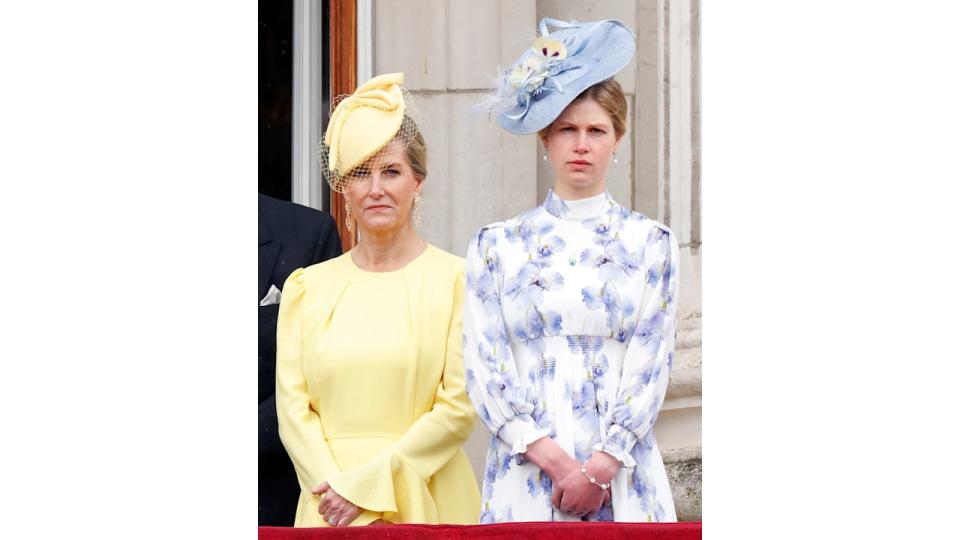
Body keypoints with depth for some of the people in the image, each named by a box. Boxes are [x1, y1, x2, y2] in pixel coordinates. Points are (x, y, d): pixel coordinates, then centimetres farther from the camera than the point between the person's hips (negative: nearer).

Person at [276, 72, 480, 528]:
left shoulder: (456, 281, -1)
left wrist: (367, 485, -10)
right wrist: (332, 488, -11)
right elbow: (292, 407, 4)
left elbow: (460, 407, -7)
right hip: (328, 510, 2)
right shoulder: (308, 288, 9)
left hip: (425, 505, -2)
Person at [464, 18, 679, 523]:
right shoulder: (496, 245, 7)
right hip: (526, 473, 0)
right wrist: (554, 459, -11)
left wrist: (602, 465, -11)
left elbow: (650, 366, 0)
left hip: (622, 474, 0)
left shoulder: (650, 243, 7)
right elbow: (485, 367, 1)